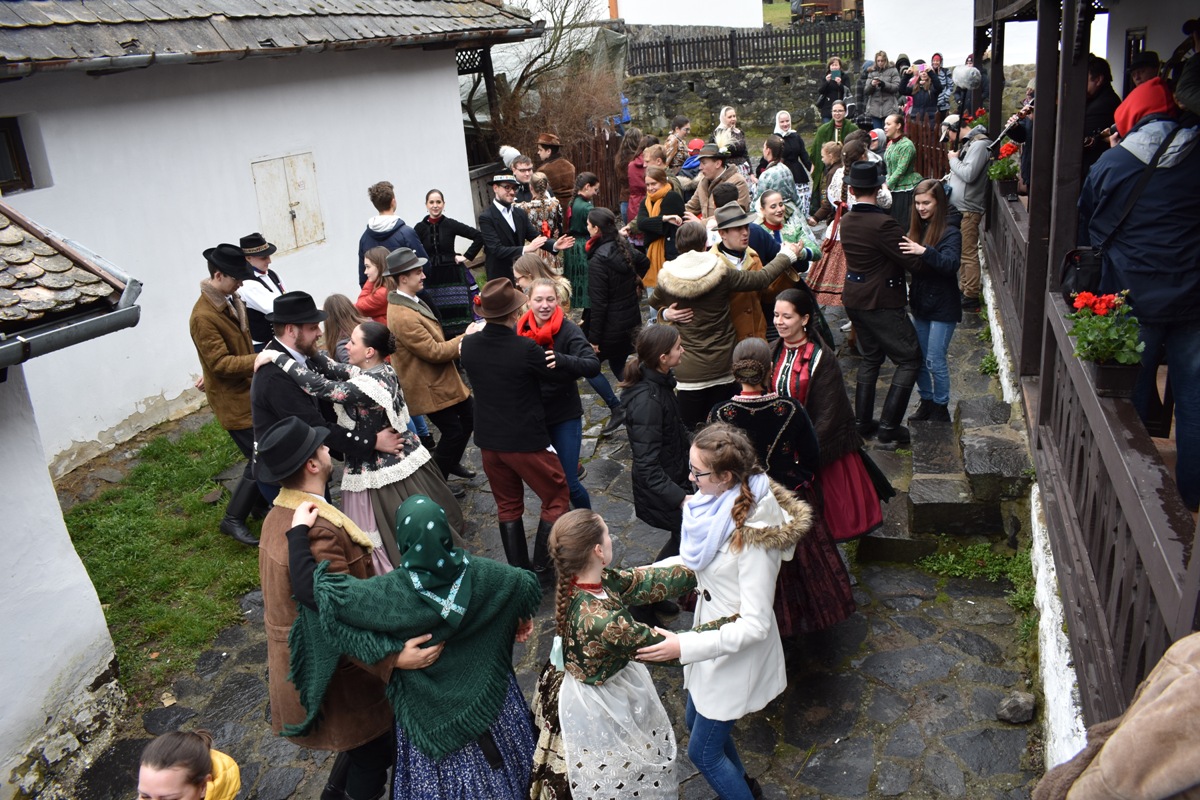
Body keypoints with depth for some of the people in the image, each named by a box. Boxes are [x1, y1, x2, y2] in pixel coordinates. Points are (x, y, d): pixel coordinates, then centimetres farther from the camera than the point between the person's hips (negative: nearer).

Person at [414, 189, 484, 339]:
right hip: (431, 280, 1)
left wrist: (467, 257, -4)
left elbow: (479, 237, -2)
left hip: (453, 276, 0)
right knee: (440, 321, 2)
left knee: (461, 318, 1)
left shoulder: (451, 224, -1)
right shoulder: (420, 228, 1)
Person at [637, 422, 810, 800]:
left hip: (738, 652, -8)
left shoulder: (755, 533, -33)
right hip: (713, 633, 8)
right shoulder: (720, 504, -10)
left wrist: (684, 646, -33)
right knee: (697, 722, 28)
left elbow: (755, 625, -30)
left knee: (702, 751, 9)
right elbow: (697, 560, 8)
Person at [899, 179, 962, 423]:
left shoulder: (950, 231, -16)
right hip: (920, 302, 7)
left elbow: (951, 264, -30)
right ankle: (926, 401, 31)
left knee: (935, 360, 0)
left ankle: (941, 408, 16)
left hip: (943, 305, -7)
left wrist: (924, 252, -42)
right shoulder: (918, 227, 4)